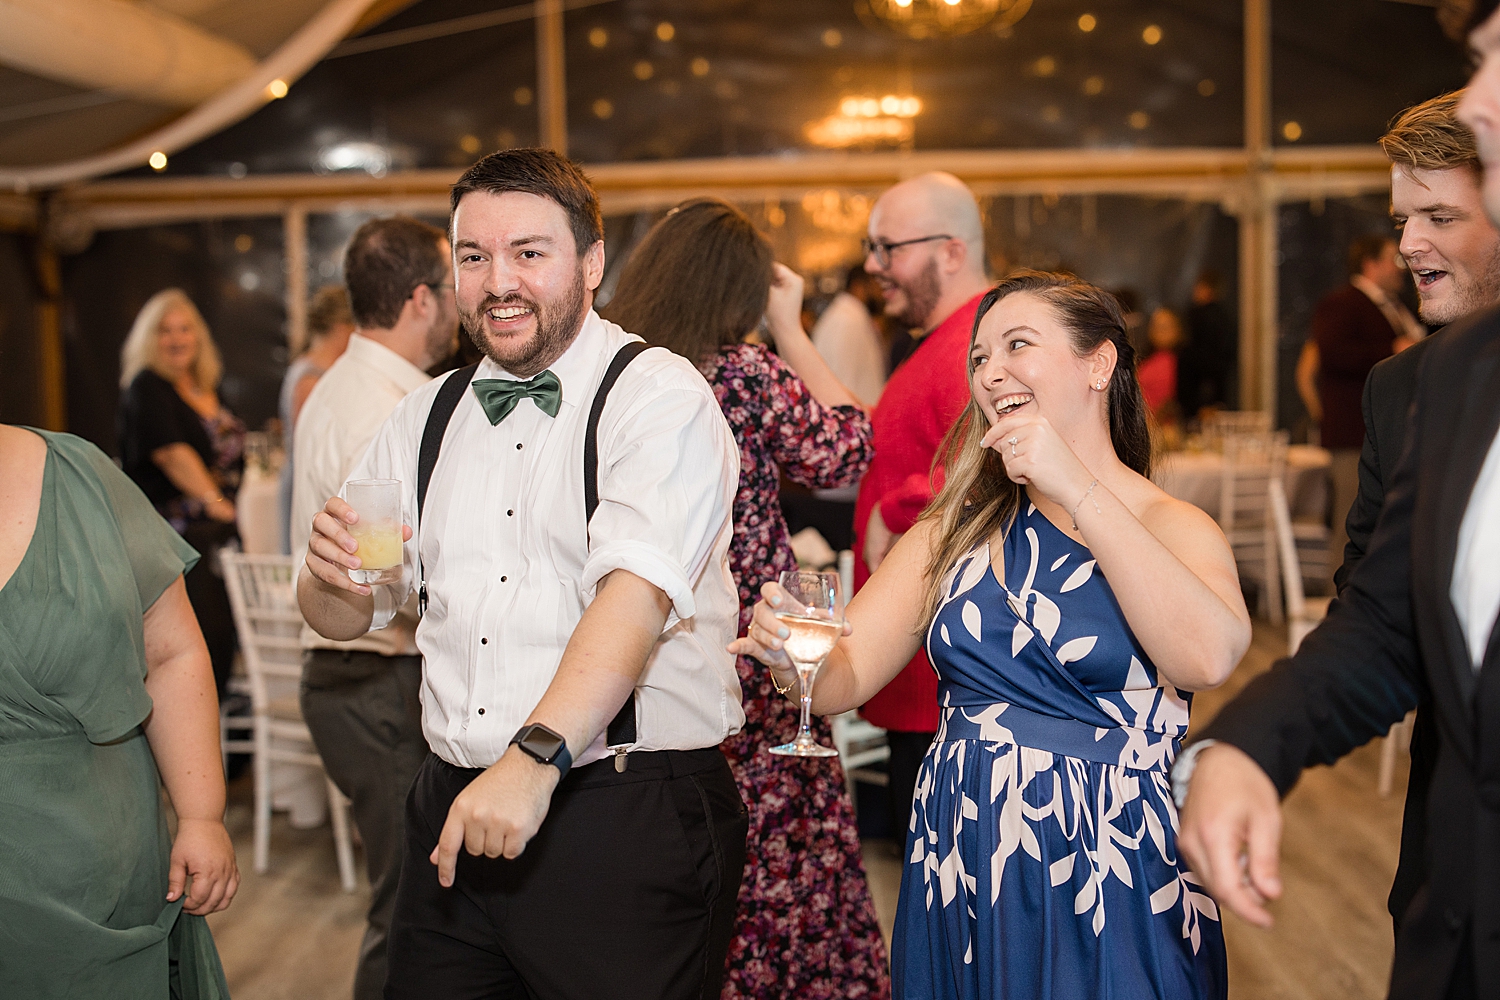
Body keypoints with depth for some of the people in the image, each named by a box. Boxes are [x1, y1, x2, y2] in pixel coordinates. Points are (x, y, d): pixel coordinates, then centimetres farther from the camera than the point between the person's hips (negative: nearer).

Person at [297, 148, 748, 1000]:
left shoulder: (660, 396, -8)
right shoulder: (425, 419, 12)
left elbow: (637, 590, -23)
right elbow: (347, 619, 16)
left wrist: (537, 757, -34)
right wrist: (334, 577, -8)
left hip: (627, 825, -5)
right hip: (455, 809, 6)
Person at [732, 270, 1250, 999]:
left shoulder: (1171, 528, -6)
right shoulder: (958, 528, 7)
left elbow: (1210, 660, -28)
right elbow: (845, 675, 0)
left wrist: (1079, 491, -25)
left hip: (1108, 893, -4)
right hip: (956, 880, 4)